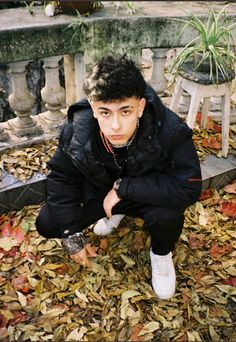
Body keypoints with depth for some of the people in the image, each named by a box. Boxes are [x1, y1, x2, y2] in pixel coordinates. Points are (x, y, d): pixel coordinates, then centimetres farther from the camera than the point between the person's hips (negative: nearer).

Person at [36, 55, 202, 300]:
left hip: (148, 194, -2)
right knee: (46, 224, -10)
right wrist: (72, 235, -14)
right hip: (98, 190, 3)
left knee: (168, 215, -36)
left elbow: (188, 187, -36)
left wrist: (123, 188, -35)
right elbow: (61, 177, -12)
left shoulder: (170, 130, -34)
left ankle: (161, 253, 4)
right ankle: (116, 213, 17)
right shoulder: (77, 130, -25)